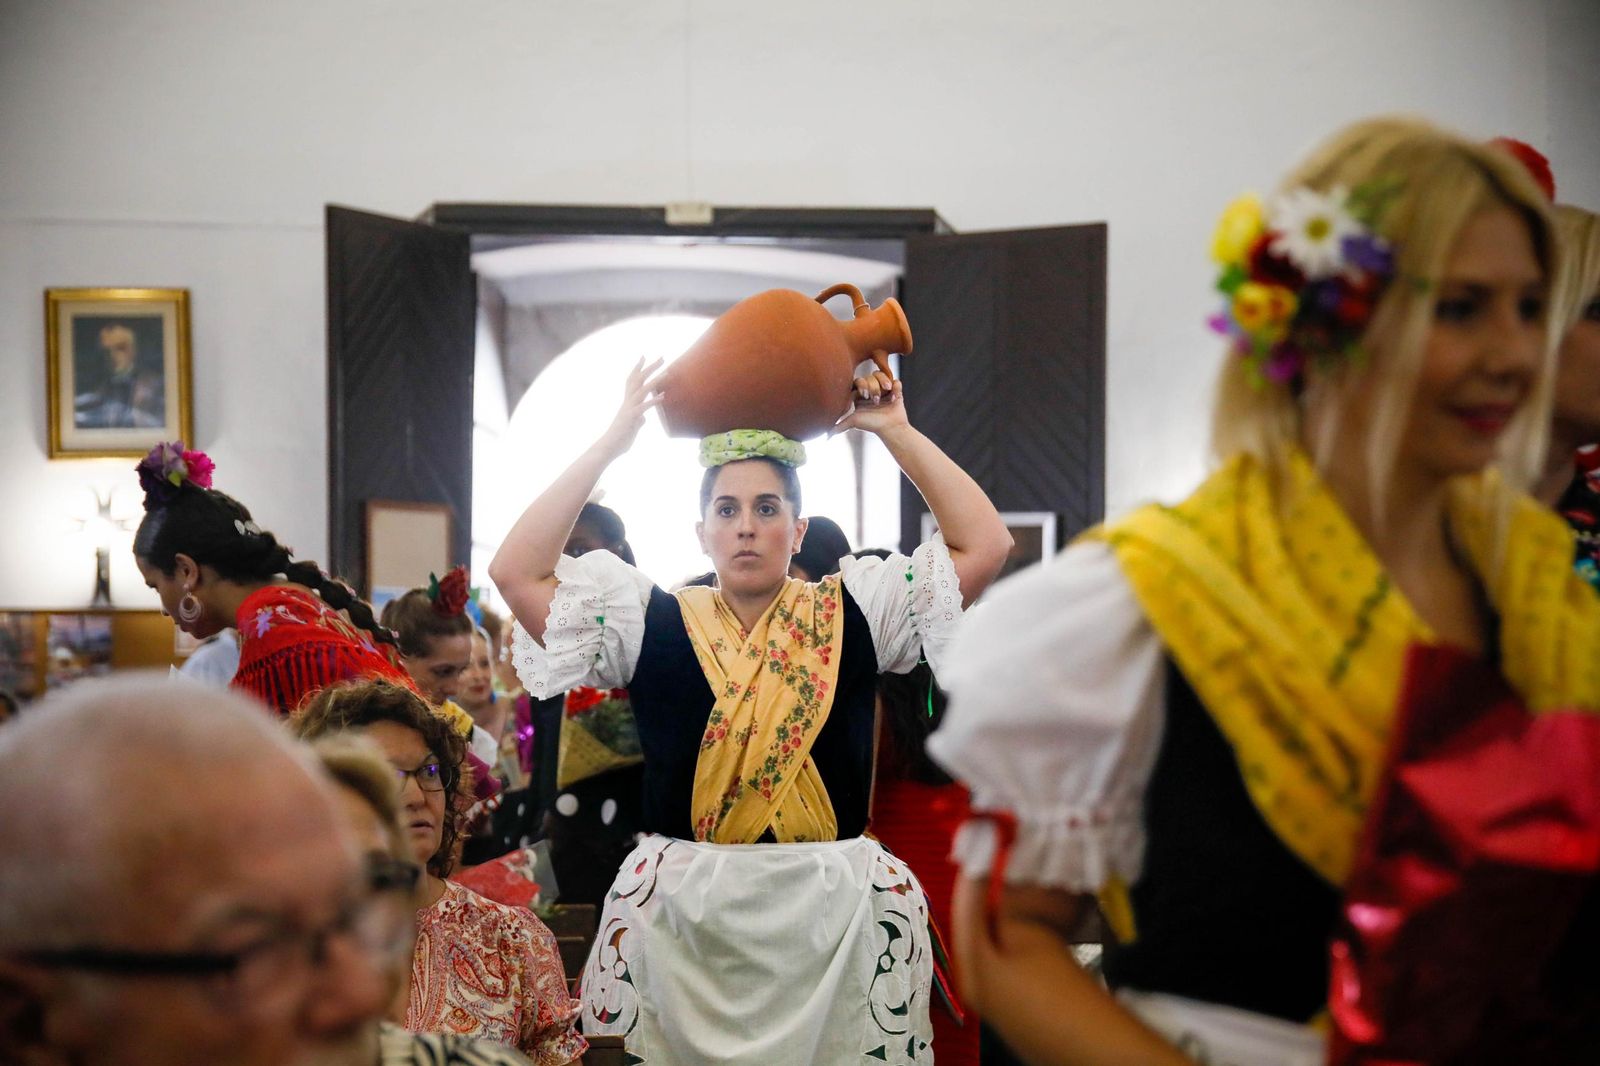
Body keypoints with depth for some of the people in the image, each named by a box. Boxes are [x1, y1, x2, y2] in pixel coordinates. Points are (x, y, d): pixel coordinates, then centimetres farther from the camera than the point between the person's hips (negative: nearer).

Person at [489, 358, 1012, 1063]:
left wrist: (895, 431, -1)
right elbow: (516, 571, -5)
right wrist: (610, 444, -4)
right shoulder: (653, 623, 4)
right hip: (683, 905, 0)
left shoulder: (850, 617, 5)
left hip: (834, 909, 0)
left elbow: (984, 545, 0)